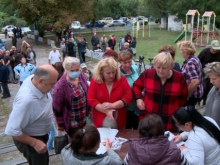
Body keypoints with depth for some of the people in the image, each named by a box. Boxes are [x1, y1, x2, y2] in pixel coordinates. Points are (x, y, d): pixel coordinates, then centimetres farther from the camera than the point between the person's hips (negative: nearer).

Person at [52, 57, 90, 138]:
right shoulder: (60, 86, -24)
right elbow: (57, 108, -16)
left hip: (83, 120, 6)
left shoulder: (81, 76, -6)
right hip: (71, 124, -6)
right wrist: (60, 127, -10)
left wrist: (88, 111, 13)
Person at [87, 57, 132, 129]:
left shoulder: (122, 80, -4)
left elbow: (128, 96, -8)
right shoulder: (95, 81, -5)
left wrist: (112, 105, -21)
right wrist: (106, 111, -19)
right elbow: (91, 99, -9)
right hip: (101, 121, 0)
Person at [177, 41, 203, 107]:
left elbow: (195, 82, -33)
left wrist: (186, 96, -24)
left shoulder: (190, 63, -24)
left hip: (192, 94, -10)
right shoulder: (194, 58, 7)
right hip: (196, 92, 10)